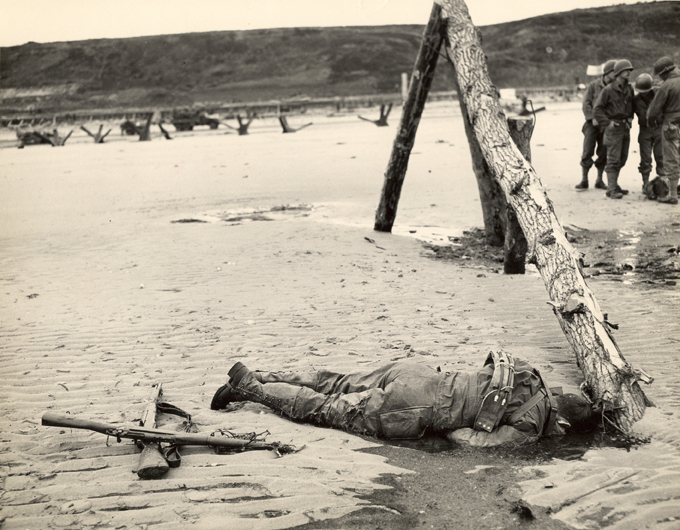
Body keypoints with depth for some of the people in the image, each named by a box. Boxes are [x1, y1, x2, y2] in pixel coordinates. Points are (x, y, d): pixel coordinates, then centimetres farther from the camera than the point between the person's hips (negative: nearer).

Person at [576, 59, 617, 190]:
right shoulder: (593, 85, 0)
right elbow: (586, 103, -2)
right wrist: (593, 118, -13)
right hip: (592, 124, -2)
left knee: (603, 153, 5)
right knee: (587, 152, -5)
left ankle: (599, 180, 16)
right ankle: (584, 180, 2)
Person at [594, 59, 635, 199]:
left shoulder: (629, 89, 9)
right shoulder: (608, 90, -10)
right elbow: (597, 109, -8)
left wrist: (631, 118, 13)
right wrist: (607, 122, -14)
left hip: (625, 127, 7)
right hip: (614, 128, -7)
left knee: (622, 159, 11)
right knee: (613, 159, -8)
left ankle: (614, 184, 23)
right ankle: (611, 189, -7)